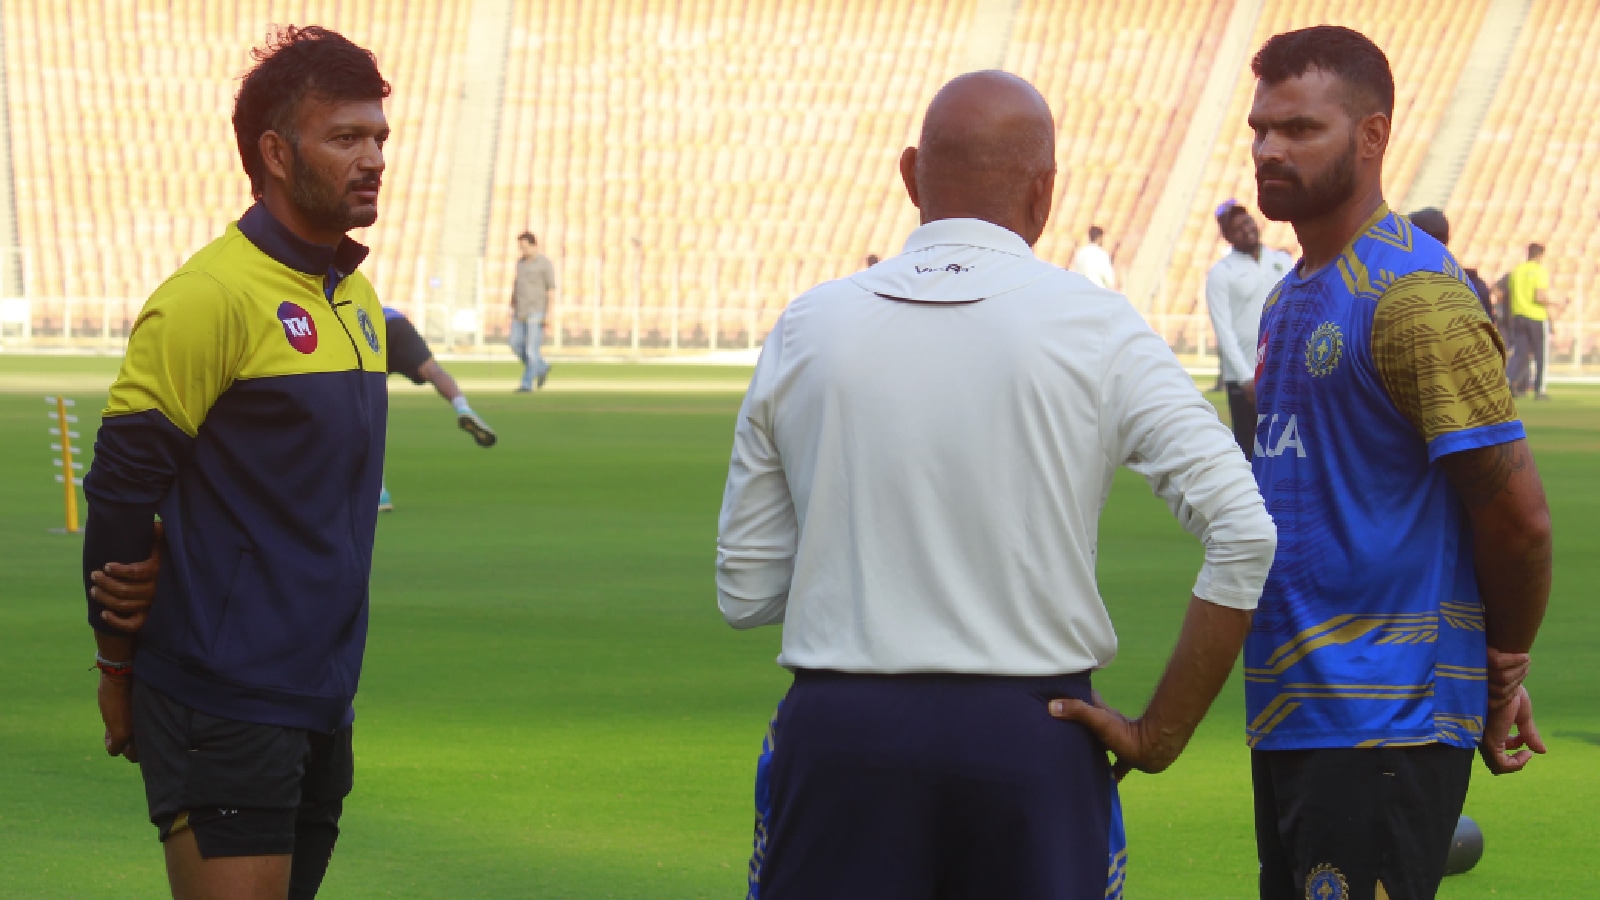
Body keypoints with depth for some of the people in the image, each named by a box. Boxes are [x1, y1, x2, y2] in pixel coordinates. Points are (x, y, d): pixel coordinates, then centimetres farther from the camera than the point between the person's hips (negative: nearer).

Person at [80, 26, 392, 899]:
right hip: (224, 714, -8)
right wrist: (120, 664, -6)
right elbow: (121, 488, -12)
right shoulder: (211, 296, -13)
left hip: (321, 698, 8)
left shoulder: (356, 296, 14)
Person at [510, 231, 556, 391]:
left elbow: (552, 289, -13)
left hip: (537, 311, -7)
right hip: (520, 311, 7)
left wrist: (549, 314, -19)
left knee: (531, 348, -8)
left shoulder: (545, 263, -11)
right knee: (516, 344, 4)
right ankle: (541, 368, 23)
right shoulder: (521, 262, 11)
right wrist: (512, 308, 16)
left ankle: (527, 383, -1)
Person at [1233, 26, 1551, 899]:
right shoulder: (1292, 298, 16)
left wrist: (1503, 670, -2)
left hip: (1381, 721, -9)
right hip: (1289, 710, 9)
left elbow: (1516, 514, -16)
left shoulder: (1415, 296, -14)